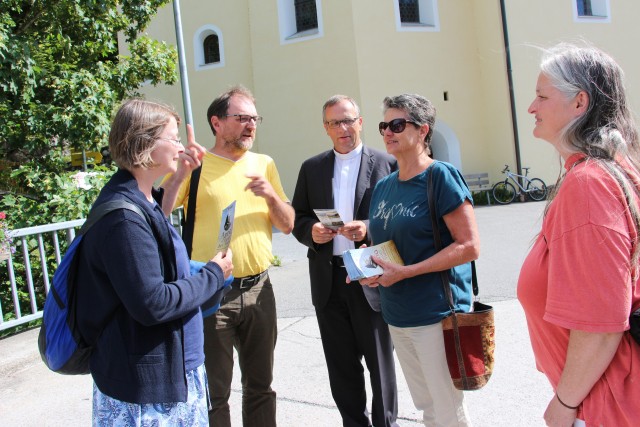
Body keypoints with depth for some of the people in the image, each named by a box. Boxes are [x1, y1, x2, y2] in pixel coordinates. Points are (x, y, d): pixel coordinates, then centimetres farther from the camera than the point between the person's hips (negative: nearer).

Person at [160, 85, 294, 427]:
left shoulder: (264, 164, 8)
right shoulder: (196, 165, -5)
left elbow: (287, 225, 7)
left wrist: (271, 195, -10)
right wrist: (182, 172, -26)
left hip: (258, 288, 4)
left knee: (260, 385, 18)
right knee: (214, 392, 10)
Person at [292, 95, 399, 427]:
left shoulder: (386, 164, -1)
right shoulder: (311, 168, 10)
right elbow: (297, 219, 10)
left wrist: (369, 228, -19)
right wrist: (311, 230, -10)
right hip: (328, 279, 3)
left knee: (379, 360, 10)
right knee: (341, 364, 15)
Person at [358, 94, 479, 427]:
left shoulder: (440, 177, -11)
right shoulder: (383, 186, 9)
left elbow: (469, 247, -17)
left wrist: (404, 272, -20)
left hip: (437, 314, -7)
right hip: (396, 315, 7)